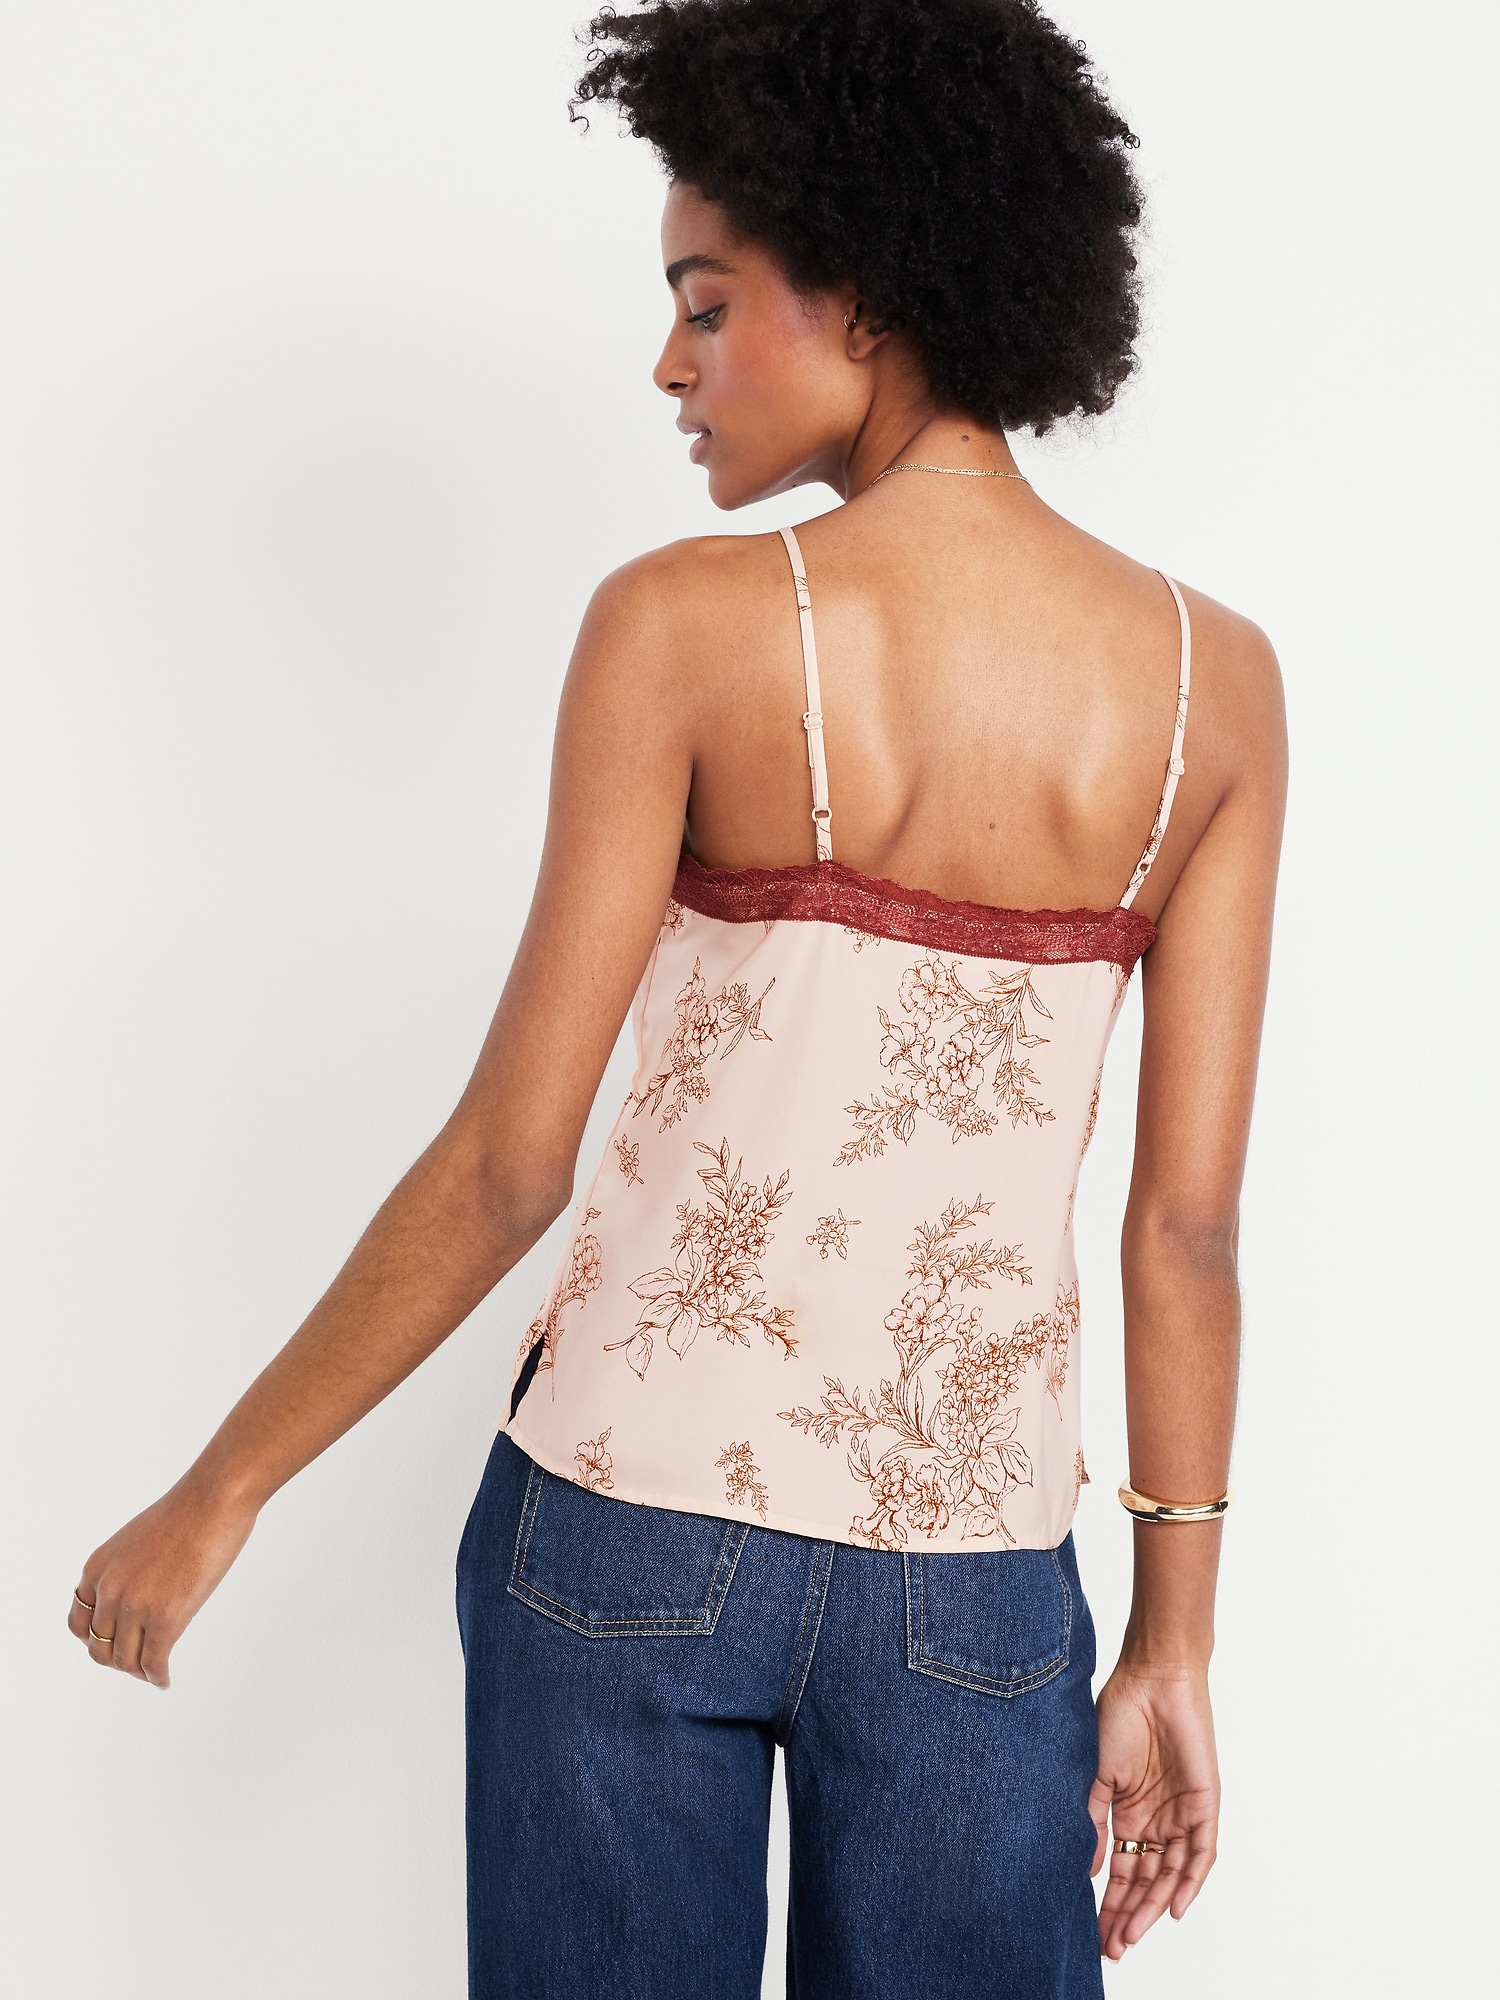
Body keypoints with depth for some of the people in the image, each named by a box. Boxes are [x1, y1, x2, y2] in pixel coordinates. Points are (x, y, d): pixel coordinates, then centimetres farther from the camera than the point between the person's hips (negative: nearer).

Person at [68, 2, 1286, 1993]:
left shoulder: (689, 628, -14)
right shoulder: (1213, 677, -4)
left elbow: (510, 1164, -13)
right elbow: (1189, 1224, -2)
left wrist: (217, 1494, 0)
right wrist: (1172, 1649, 7)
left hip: (639, 1513, -2)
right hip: (979, 1559, 3)